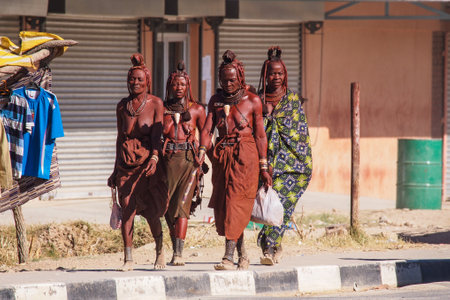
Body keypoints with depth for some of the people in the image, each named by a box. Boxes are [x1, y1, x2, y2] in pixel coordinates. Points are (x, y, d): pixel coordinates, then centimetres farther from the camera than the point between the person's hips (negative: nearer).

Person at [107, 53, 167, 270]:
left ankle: (160, 251, 20)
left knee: (151, 212, -2)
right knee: (127, 209, -7)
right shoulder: (122, 106, 12)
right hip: (126, 162, 3)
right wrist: (115, 170, 17)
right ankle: (128, 258, -5)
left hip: (147, 161, -3)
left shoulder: (155, 104, 1)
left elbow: (157, 134, -9)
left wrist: (154, 158, -25)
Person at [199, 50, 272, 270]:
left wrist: (263, 168, 1)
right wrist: (202, 152, -15)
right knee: (222, 205, 6)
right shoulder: (216, 101, 11)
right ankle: (242, 252, 24)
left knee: (236, 203, -14)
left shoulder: (252, 101, 2)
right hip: (222, 153, 4)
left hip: (245, 155, -4)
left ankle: (229, 257, -19)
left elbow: (260, 135, 2)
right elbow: (207, 129, 4)